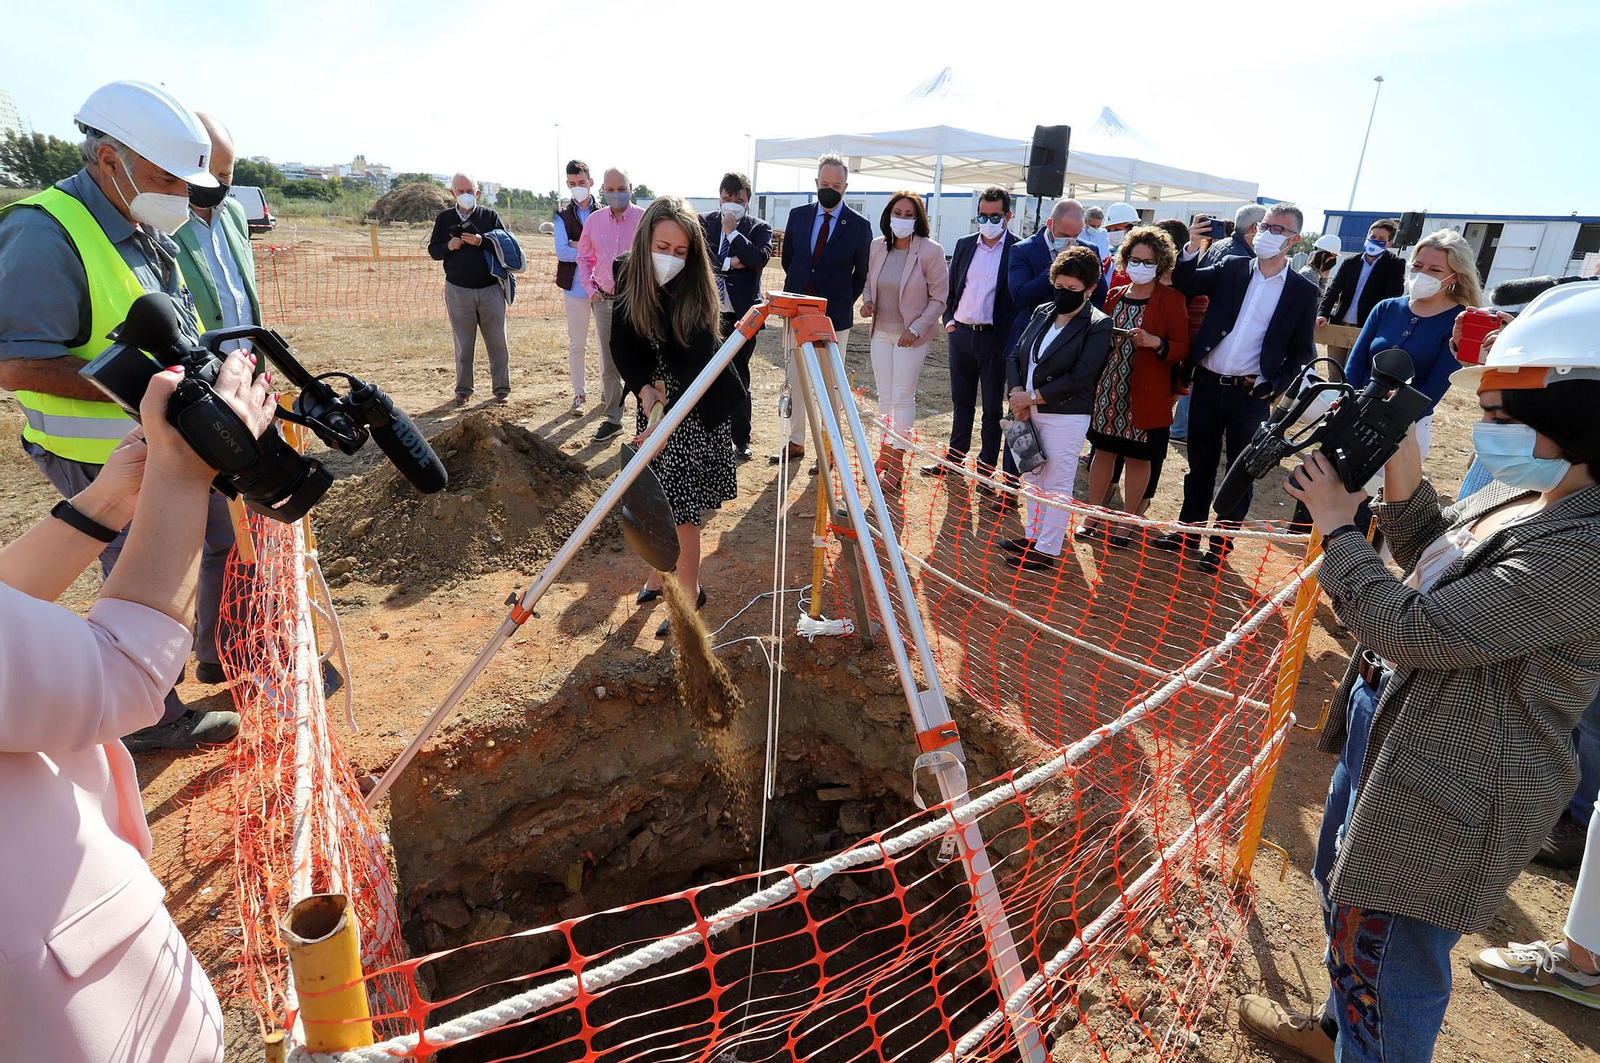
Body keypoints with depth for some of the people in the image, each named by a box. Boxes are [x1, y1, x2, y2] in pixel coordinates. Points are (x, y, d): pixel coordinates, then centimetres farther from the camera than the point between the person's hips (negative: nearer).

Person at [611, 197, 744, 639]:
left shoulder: (696, 291, -21)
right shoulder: (629, 279, -7)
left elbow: (698, 363, -30)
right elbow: (622, 343, -1)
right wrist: (644, 388, -18)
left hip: (698, 408, -5)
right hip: (653, 397, 5)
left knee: (677, 502, -8)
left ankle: (689, 591, 6)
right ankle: (661, 570, 31)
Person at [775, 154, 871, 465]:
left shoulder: (859, 226, -4)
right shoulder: (798, 216, 5)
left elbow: (862, 274, 4)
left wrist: (842, 302, 4)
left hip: (835, 317, -3)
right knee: (795, 379, 9)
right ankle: (796, 441, 20)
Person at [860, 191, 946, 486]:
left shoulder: (931, 251, -12)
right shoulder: (877, 246, 1)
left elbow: (939, 298, -9)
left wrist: (916, 329, -17)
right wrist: (867, 301, -5)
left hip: (911, 335, -5)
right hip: (880, 331, 5)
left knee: (903, 396, 0)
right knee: (884, 395, 13)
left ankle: (897, 461, 9)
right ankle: (886, 450, 28)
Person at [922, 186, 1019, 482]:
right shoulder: (965, 244, 8)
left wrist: (1011, 339, -10)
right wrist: (949, 321, 5)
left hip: (995, 338, -5)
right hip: (960, 334, 5)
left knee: (992, 406, 6)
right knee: (961, 400, 16)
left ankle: (986, 467, 15)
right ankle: (955, 456, 28)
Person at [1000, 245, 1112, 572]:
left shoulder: (1098, 326, -10)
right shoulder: (1042, 313, 8)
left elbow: (1079, 378, -17)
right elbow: (1015, 356, 8)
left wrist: (1033, 397, -16)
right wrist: (1017, 392, -10)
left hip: (1065, 416, -6)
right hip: (1029, 411, 7)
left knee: (1056, 485, 2)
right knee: (1032, 476, 16)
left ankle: (1047, 550, 11)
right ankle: (1032, 535, 30)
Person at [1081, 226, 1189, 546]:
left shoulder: (1171, 300, -5)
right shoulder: (1115, 297, 10)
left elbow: (1182, 349, -8)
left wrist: (1154, 342, -24)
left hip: (1145, 396, -4)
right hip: (1108, 390, 4)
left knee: (1137, 458, 5)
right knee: (1104, 450, 11)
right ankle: (1092, 516, 22)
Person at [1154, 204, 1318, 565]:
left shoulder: (1303, 291, -1)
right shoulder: (1232, 268, 4)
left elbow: (1302, 351, 2)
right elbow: (1185, 284, 0)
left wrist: (1274, 386, -10)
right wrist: (1192, 249, -15)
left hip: (1251, 396, -2)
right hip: (1207, 385, 2)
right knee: (1200, 463, 14)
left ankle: (1222, 543, 21)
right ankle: (1189, 530, 28)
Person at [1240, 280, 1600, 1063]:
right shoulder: (1518, 492, 0)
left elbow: (1416, 629, -29)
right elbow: (1437, 562, 16)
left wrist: (1337, 526, -17)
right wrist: (1402, 480, -1)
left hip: (1441, 793, -10)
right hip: (1384, 725, 10)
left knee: (1387, 954, 10)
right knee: (1342, 894, 30)